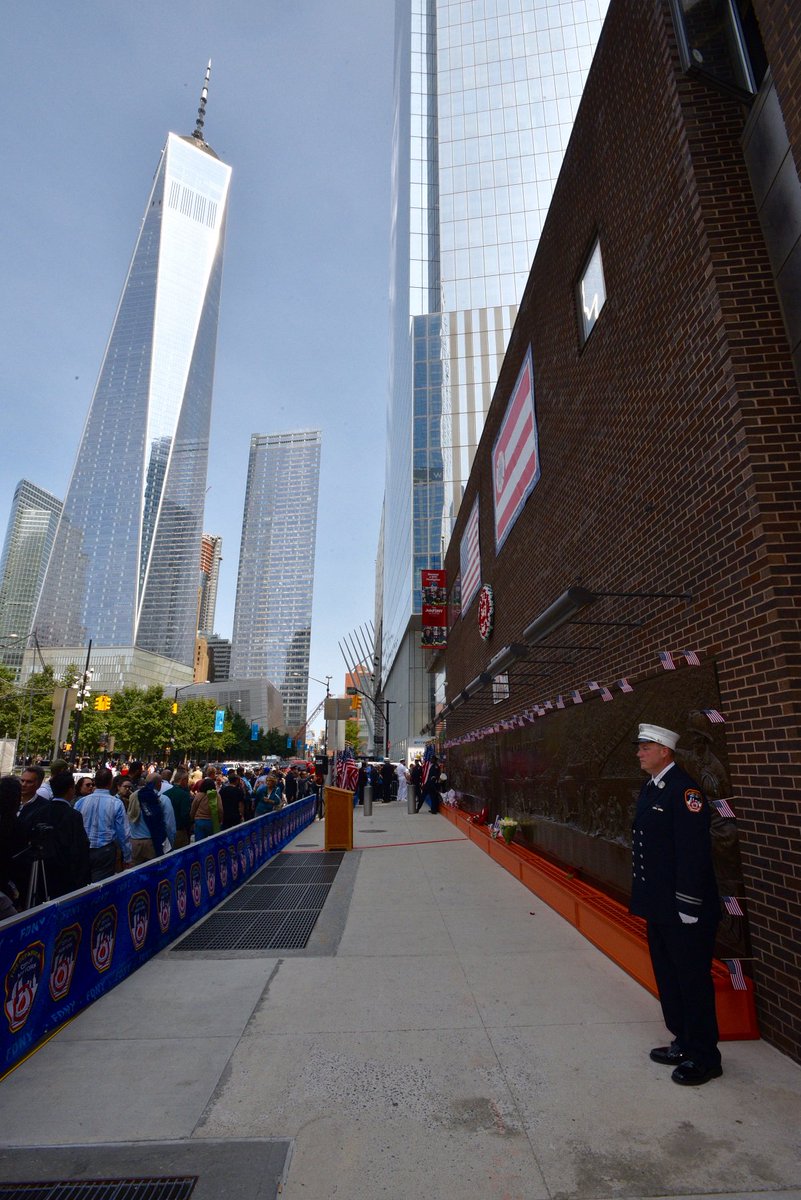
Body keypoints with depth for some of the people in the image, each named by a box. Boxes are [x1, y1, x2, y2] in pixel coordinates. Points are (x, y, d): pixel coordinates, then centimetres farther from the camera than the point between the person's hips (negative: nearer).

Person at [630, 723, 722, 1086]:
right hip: (658, 907, 9)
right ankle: (684, 1043, 37)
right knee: (668, 979, 21)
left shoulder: (684, 790, -20)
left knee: (693, 981, 7)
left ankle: (703, 1058, 24)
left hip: (684, 911, -9)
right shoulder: (649, 788, 8)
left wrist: (688, 906, -21)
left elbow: (694, 852, -23)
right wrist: (645, 898, 17)